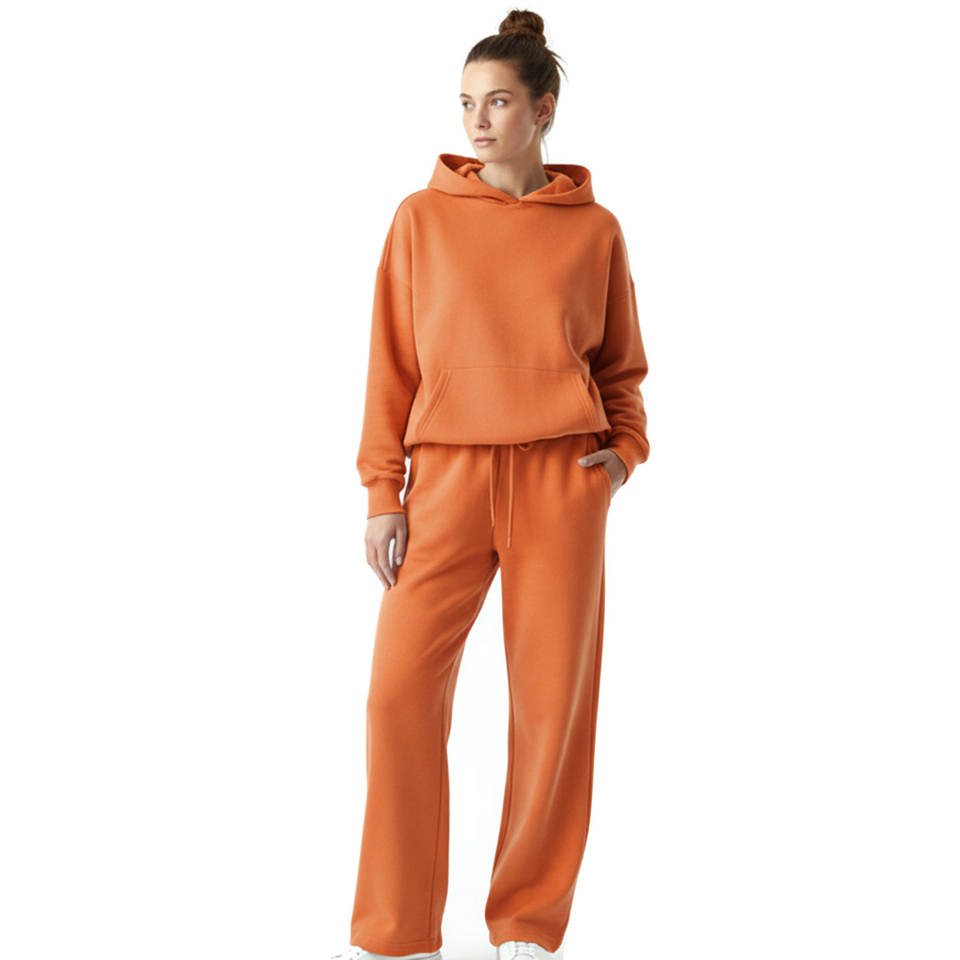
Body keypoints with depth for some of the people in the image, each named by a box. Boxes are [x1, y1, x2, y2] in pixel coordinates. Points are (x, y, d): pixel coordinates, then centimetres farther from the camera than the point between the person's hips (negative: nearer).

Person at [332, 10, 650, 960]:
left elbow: (620, 362, 17)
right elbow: (391, 363, 5)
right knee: (400, 690, -6)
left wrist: (625, 444, -1)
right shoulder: (422, 218, 6)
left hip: (562, 478, 0)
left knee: (553, 699, 2)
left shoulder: (594, 229, 7)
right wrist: (382, 493, 0)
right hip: (447, 473, 0)